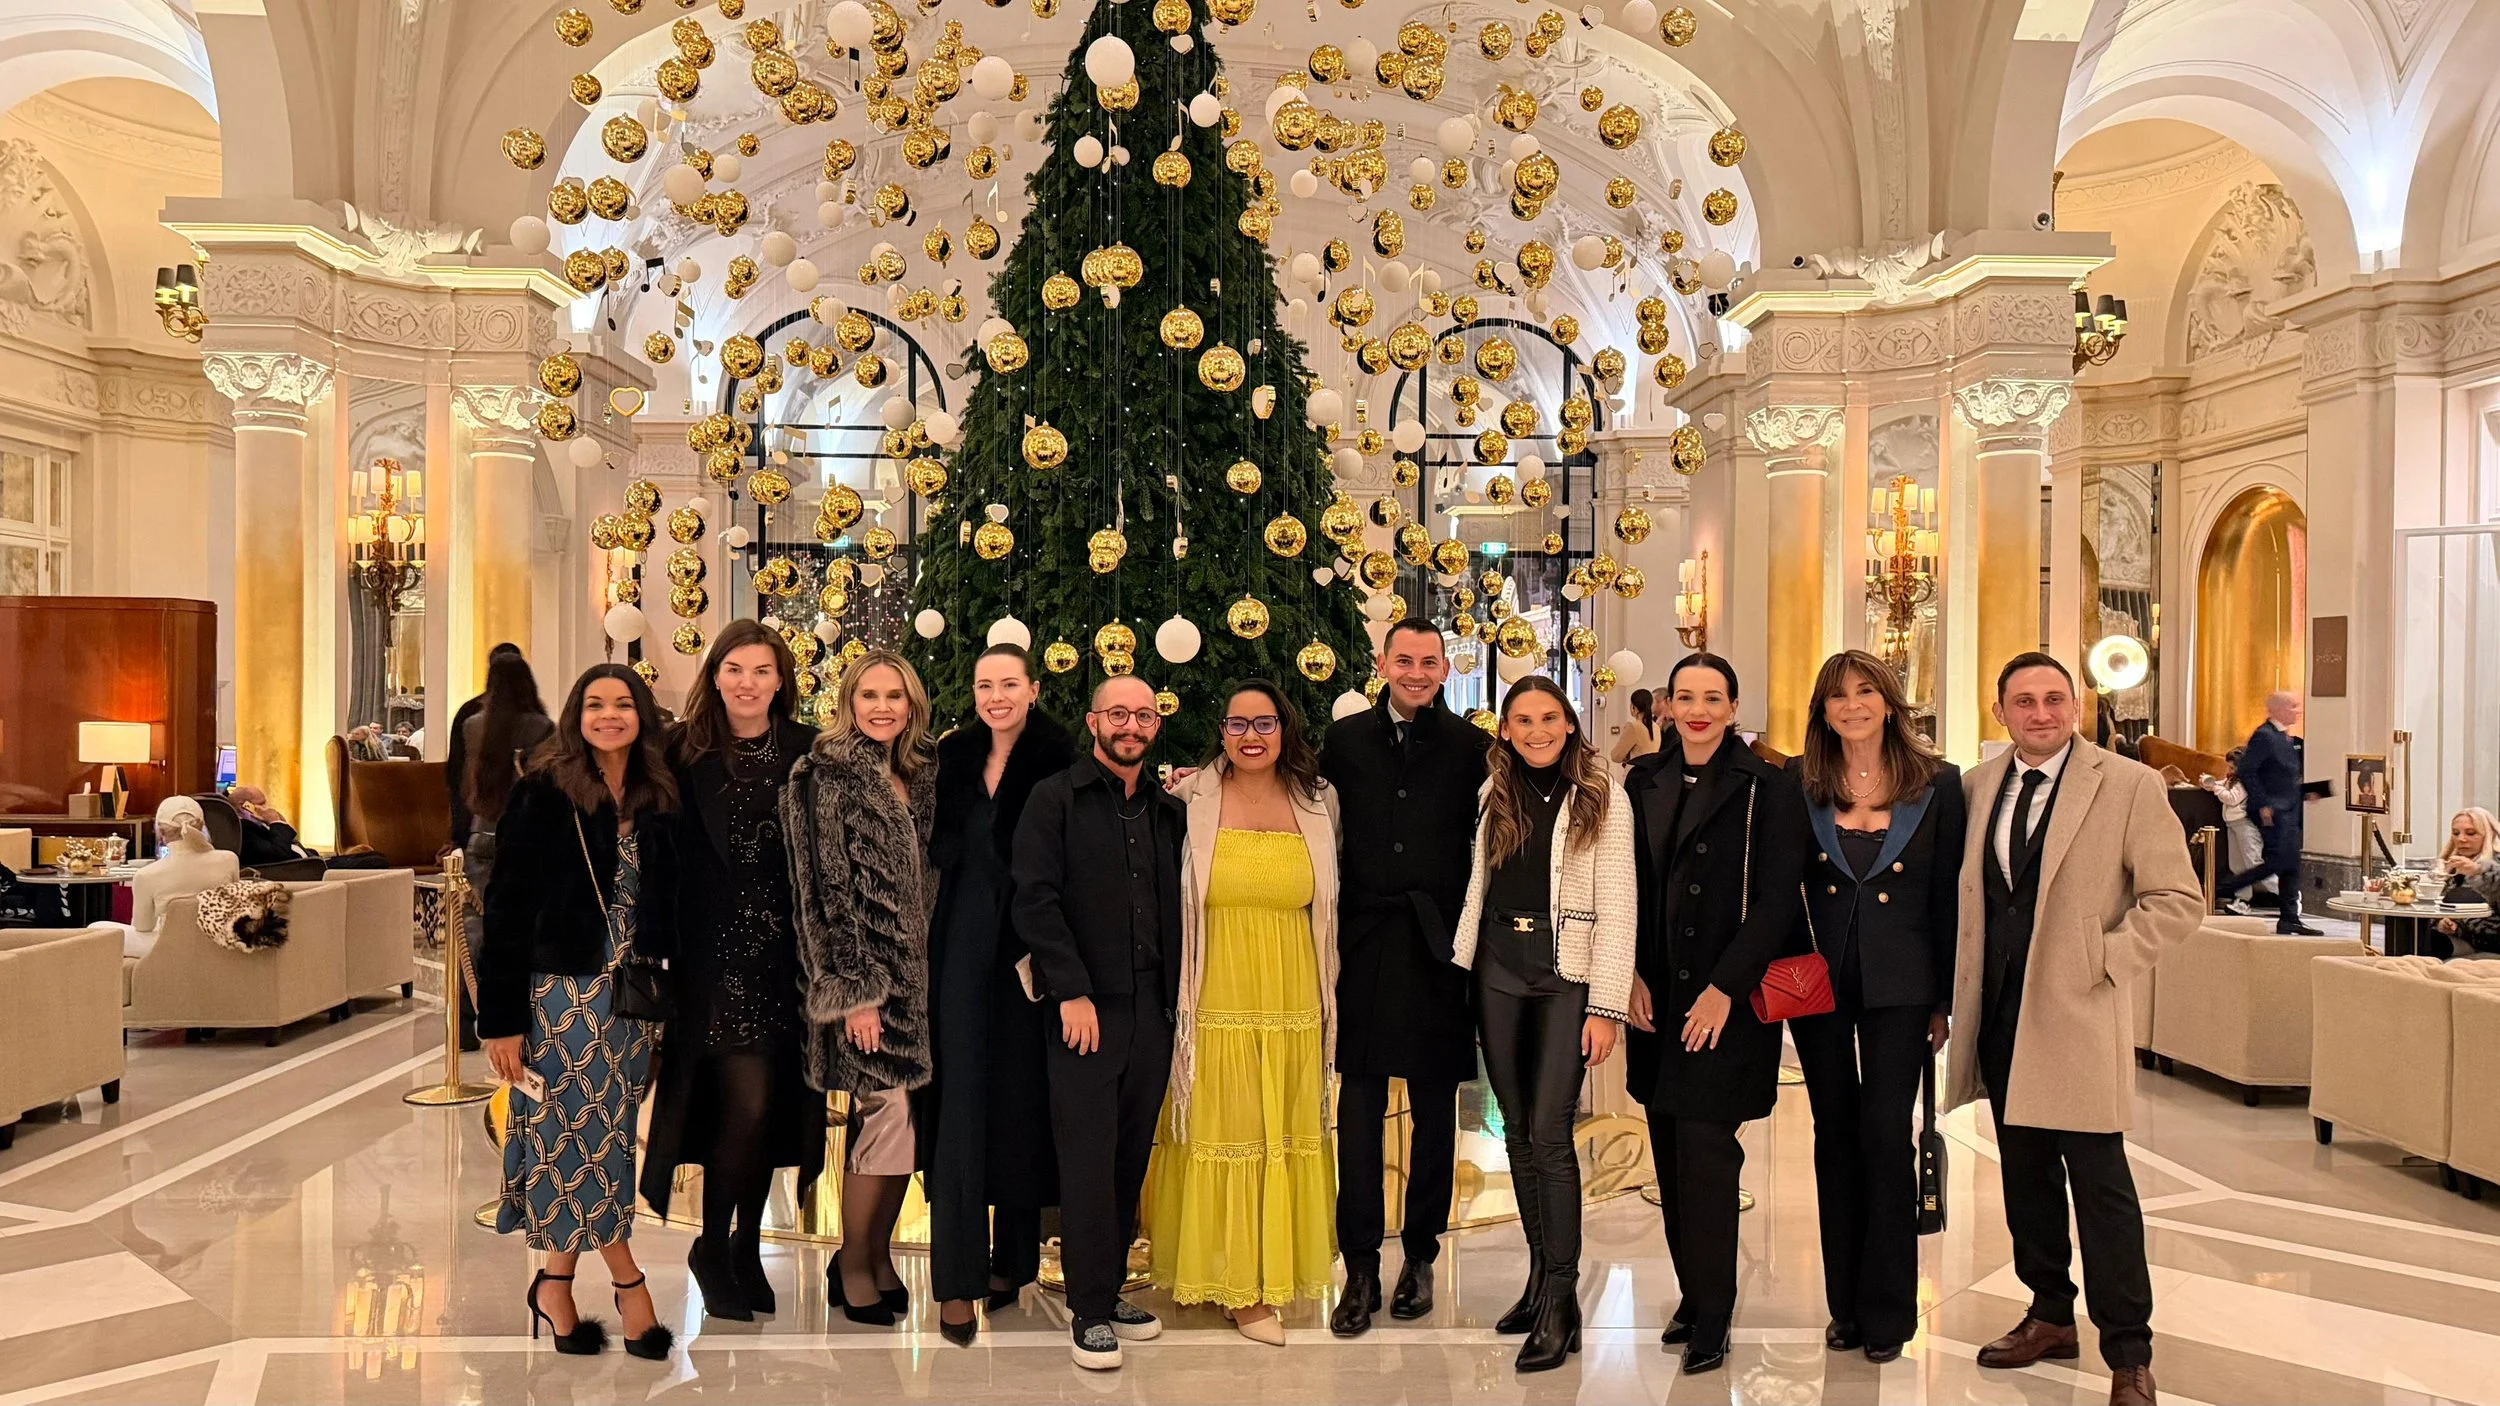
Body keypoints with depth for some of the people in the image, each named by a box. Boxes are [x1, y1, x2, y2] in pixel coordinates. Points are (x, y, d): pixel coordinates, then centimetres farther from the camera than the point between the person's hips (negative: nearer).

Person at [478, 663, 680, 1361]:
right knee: (585, 1134, 0)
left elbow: (669, 907, 9)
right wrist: (502, 1016, -12)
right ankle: (627, 1279, 14)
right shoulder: (543, 792, -8)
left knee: (594, 1137, 8)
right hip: (561, 991, -4)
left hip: (634, 992, 5)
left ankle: (556, 1284, 19)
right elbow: (507, 907, -9)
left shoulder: (658, 801, 5)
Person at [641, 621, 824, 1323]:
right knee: (745, 1099, -9)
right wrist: (659, 948, -9)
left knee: (774, 1105, 10)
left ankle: (748, 1247, 29)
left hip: (787, 951, 3)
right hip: (715, 952, -3)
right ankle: (713, 1247, 14)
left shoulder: (809, 752, 4)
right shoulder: (684, 753, -1)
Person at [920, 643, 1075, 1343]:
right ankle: (958, 1276, 2)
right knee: (960, 1094, -1)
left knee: (1020, 1093, 7)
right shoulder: (953, 758, 5)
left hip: (1028, 946, -2)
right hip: (962, 943, 2)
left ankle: (1012, 1258, 22)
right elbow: (932, 850, 10)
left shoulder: (1057, 761, -6)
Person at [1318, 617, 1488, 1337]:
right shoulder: (1344, 739, 6)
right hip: (1364, 946, 1)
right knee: (1359, 1108, 1)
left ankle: (1420, 1254, 24)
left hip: (1439, 947, 0)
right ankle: (1361, 1269, 9)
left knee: (1435, 1108, 10)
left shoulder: (1472, 746, 2)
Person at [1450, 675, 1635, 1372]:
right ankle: (1540, 1273, 21)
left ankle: (1560, 1301, 0)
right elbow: (1478, 887, 10)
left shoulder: (1601, 796, -3)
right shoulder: (1494, 794, 10)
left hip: (1567, 972, -4)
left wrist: (1606, 1006, -11)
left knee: (1549, 1133, -8)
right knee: (1517, 1130, 9)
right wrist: (1462, 968, 0)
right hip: (1499, 967, 4)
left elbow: (1616, 905, -6)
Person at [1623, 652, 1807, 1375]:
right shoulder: (1643, 781, 8)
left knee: (1704, 1148, -7)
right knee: (1671, 1149, 8)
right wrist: (1632, 975, 2)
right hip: (1656, 995, 5)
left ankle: (1712, 1315, 6)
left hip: (1726, 1001, -5)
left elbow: (1777, 900, -9)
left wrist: (1724, 988, -14)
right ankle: (1694, 1292, 22)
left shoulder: (1767, 789, -6)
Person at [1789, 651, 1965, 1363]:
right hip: (1818, 979, 2)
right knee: (1836, 1134, 10)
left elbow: (1949, 896, 0)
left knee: (1886, 1134, -2)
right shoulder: (1798, 782, 1)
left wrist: (1946, 997, 0)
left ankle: (1887, 1309, 12)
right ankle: (1845, 1302, 21)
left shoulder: (1937, 783, -1)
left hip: (1900, 984, -2)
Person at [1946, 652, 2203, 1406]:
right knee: (2024, 1170, 14)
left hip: (2075, 1010, -5)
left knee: (2099, 1181, -2)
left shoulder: (2129, 784, -6)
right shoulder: (1976, 785, 8)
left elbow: (2178, 899, -6)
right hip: (1999, 1011, 5)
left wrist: (2102, 962, -14)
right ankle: (2050, 1314, 30)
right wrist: (1955, 991, 8)